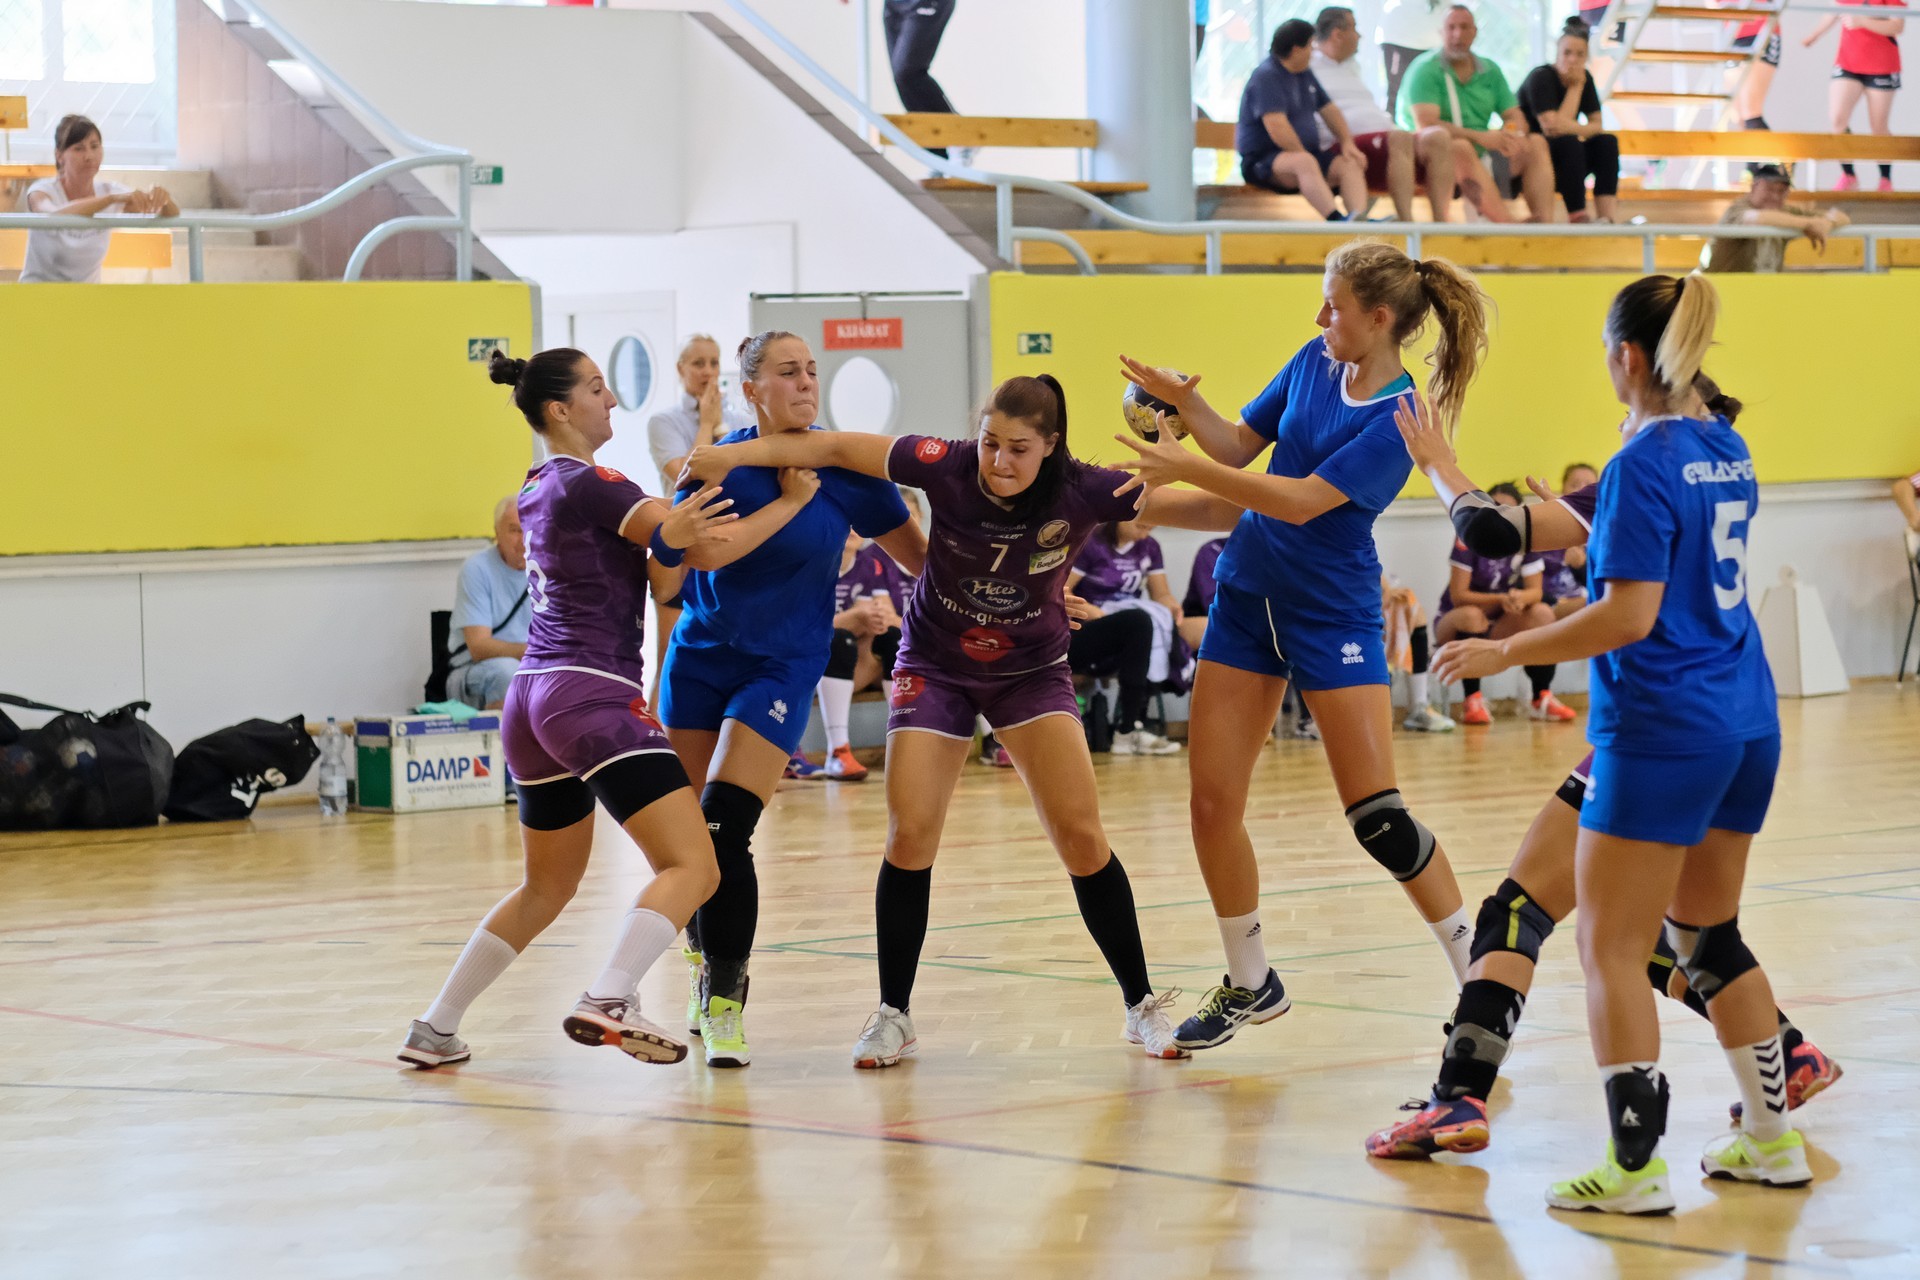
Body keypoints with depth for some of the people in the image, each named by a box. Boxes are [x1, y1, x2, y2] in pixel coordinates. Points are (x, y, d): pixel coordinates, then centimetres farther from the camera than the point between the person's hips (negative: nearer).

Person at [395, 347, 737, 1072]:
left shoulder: (538, 490, 19)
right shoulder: (588, 485, -8)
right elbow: (706, 548, -13)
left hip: (533, 698, 10)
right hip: (592, 695, -10)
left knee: (548, 887, 23)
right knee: (692, 867, -16)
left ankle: (434, 1030, 24)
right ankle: (608, 1003, -34)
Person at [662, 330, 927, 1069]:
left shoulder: (845, 469, -7)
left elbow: (919, 556, 1)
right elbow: (702, 550, -24)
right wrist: (791, 500, -21)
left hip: (783, 667, -2)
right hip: (700, 657, 2)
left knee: (723, 832, -16)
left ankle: (725, 1004, -9)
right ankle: (706, 967, 32)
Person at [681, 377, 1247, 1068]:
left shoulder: (1083, 491, -23)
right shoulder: (948, 466, -23)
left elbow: (1201, 509, -27)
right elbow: (836, 448, -18)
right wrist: (735, 455, -22)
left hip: (1032, 669, 0)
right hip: (935, 666, 0)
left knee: (1082, 836, -9)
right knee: (910, 837, -8)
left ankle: (1141, 1005, 6)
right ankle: (893, 1015, 7)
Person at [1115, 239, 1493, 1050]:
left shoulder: (1397, 420, -18)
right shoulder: (1316, 362, 2)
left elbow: (1303, 500, -25)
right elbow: (1241, 444, 10)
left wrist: (1186, 468, -26)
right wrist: (1184, 403, -9)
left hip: (1333, 613, -6)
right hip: (1248, 596, 6)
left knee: (1377, 816, -9)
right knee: (1212, 802, 3)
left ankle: (1480, 974, 6)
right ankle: (1250, 983, 19)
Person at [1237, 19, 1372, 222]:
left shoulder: (1304, 74, 17)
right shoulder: (1266, 76, -14)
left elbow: (1329, 110, 22)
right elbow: (1276, 127, -24)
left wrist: (1347, 142, 6)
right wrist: (1303, 154, -18)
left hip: (1305, 152, 9)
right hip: (1262, 159, -9)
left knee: (1350, 164, -14)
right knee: (1304, 162, -39)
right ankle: (1336, 219, -55)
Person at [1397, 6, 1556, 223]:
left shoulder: (1490, 71, 14)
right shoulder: (1425, 69, -7)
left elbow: (1514, 116, 12)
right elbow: (1426, 125, -19)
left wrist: (1513, 135, -16)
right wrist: (1481, 137, -27)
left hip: (1484, 153, 7)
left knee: (1536, 145, -9)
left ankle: (1544, 221, -30)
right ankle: (1506, 224, -53)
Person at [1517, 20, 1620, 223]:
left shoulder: (1585, 78, 3)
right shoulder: (1541, 78, -17)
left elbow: (1597, 126, -1)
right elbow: (1553, 127, -26)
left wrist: (1573, 129, -22)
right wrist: (1576, 87, -19)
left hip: (1560, 160, 7)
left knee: (1607, 142, -15)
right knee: (1568, 143, -33)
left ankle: (1606, 218, -29)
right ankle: (1578, 217, -37)